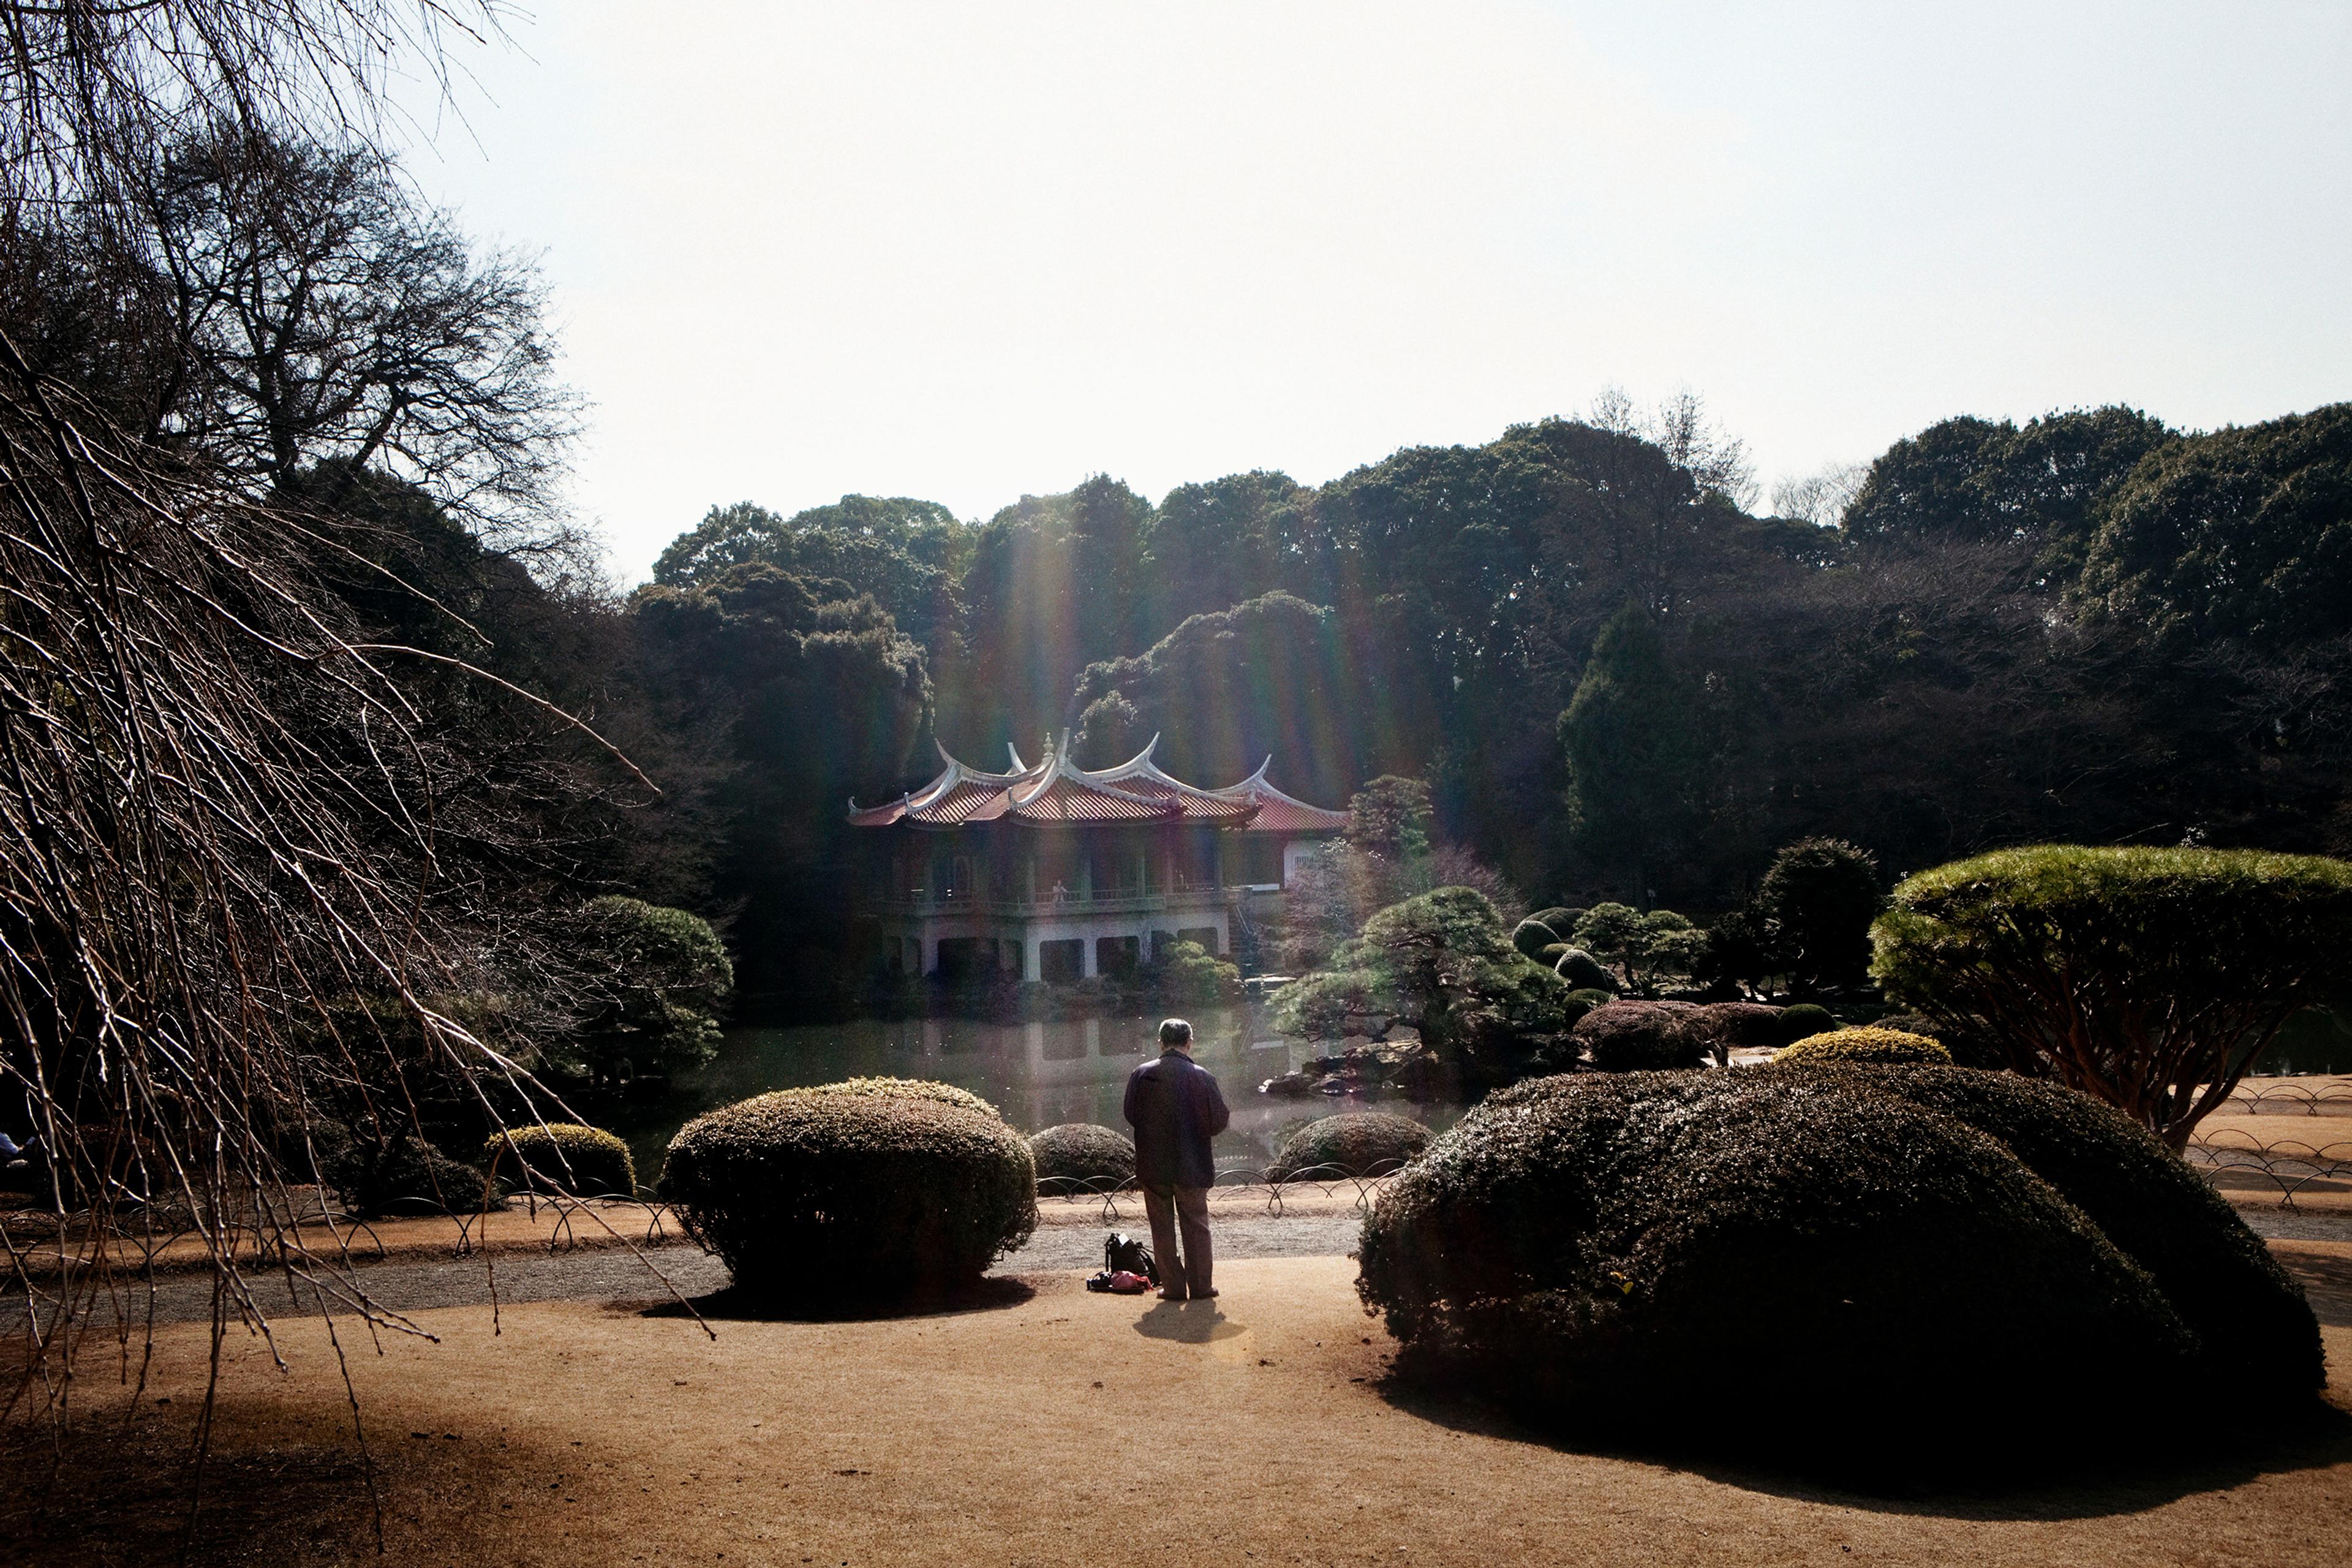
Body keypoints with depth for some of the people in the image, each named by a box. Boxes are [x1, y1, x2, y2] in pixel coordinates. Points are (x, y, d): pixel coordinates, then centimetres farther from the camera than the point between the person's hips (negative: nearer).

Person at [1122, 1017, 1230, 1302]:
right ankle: (1201, 1286, 12)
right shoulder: (1202, 1077, -11)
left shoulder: (1141, 1075, -5)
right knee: (1196, 1227, 10)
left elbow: (1131, 1116, 3)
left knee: (1162, 1228, 10)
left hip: (1152, 1165, 1)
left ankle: (1173, 1286, 12)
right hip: (1191, 1165, -1)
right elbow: (1217, 1122, -9)